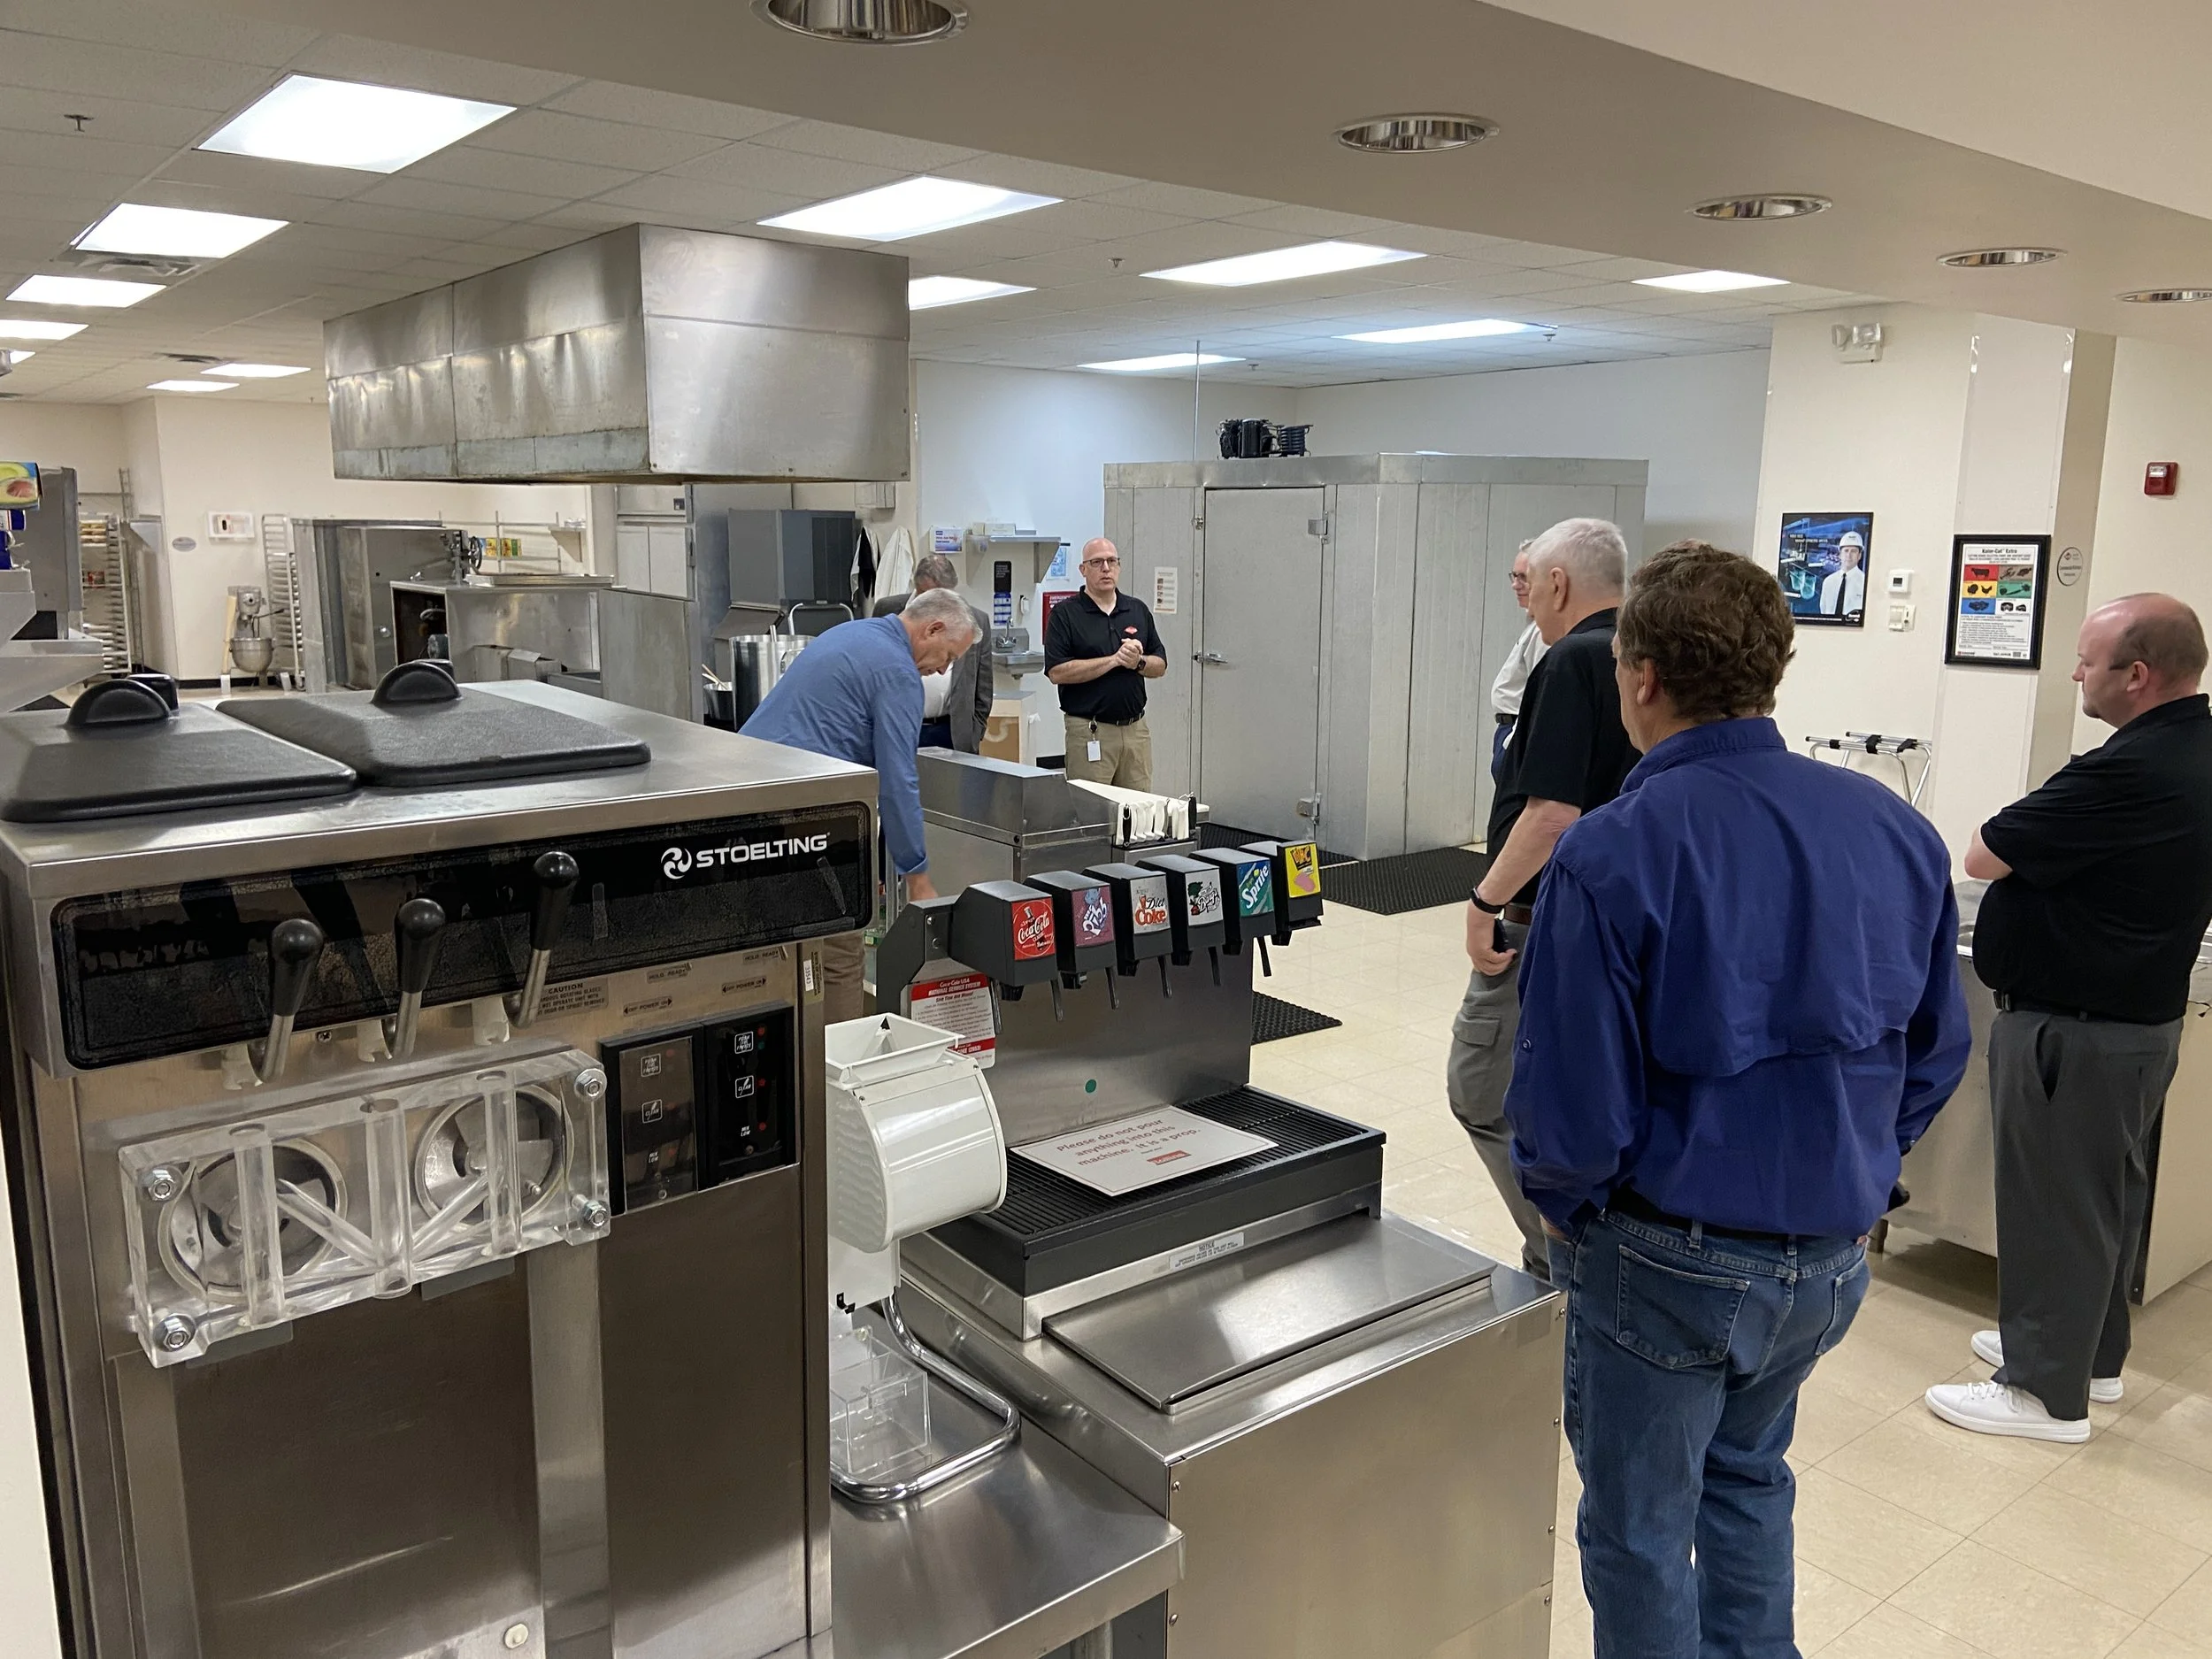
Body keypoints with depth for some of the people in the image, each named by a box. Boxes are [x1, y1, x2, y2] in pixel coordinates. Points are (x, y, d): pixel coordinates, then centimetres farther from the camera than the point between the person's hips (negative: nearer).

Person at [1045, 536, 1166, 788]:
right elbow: (1057, 672, -13)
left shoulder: (1138, 610, 12)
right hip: (1089, 730, -4)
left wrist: (1139, 662, -10)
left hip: (1135, 728, 5)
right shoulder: (1064, 614, -2)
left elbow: (1160, 665, 13)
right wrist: (1115, 659, -15)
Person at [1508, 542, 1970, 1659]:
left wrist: (1564, 1203, 0)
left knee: (1640, 1529, 16)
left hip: (1672, 1261, -6)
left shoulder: (1610, 855, -24)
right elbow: (1937, 1054, 4)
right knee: (1747, 1476, 30)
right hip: (1835, 1253, 6)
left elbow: (1573, 1104, -21)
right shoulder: (1895, 830, -6)